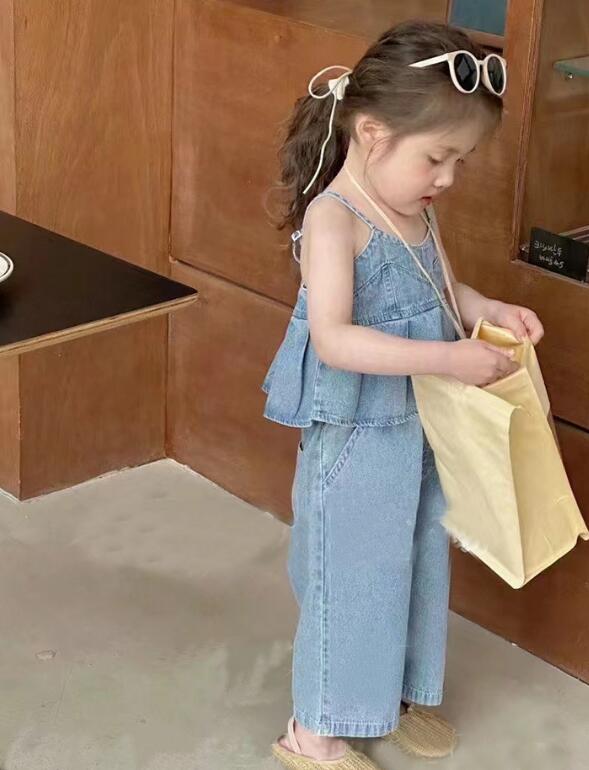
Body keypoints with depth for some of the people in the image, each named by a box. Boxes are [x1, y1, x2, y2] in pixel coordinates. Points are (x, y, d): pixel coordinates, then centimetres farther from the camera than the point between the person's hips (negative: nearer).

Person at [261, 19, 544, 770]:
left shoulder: (417, 211, 3)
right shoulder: (333, 218, -23)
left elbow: (443, 291, 18)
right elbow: (332, 339, -32)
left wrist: (493, 312, -4)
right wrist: (448, 359, -35)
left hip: (420, 427, 8)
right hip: (355, 437, -8)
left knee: (415, 561, 20)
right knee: (350, 574, 5)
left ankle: (391, 692, 41)